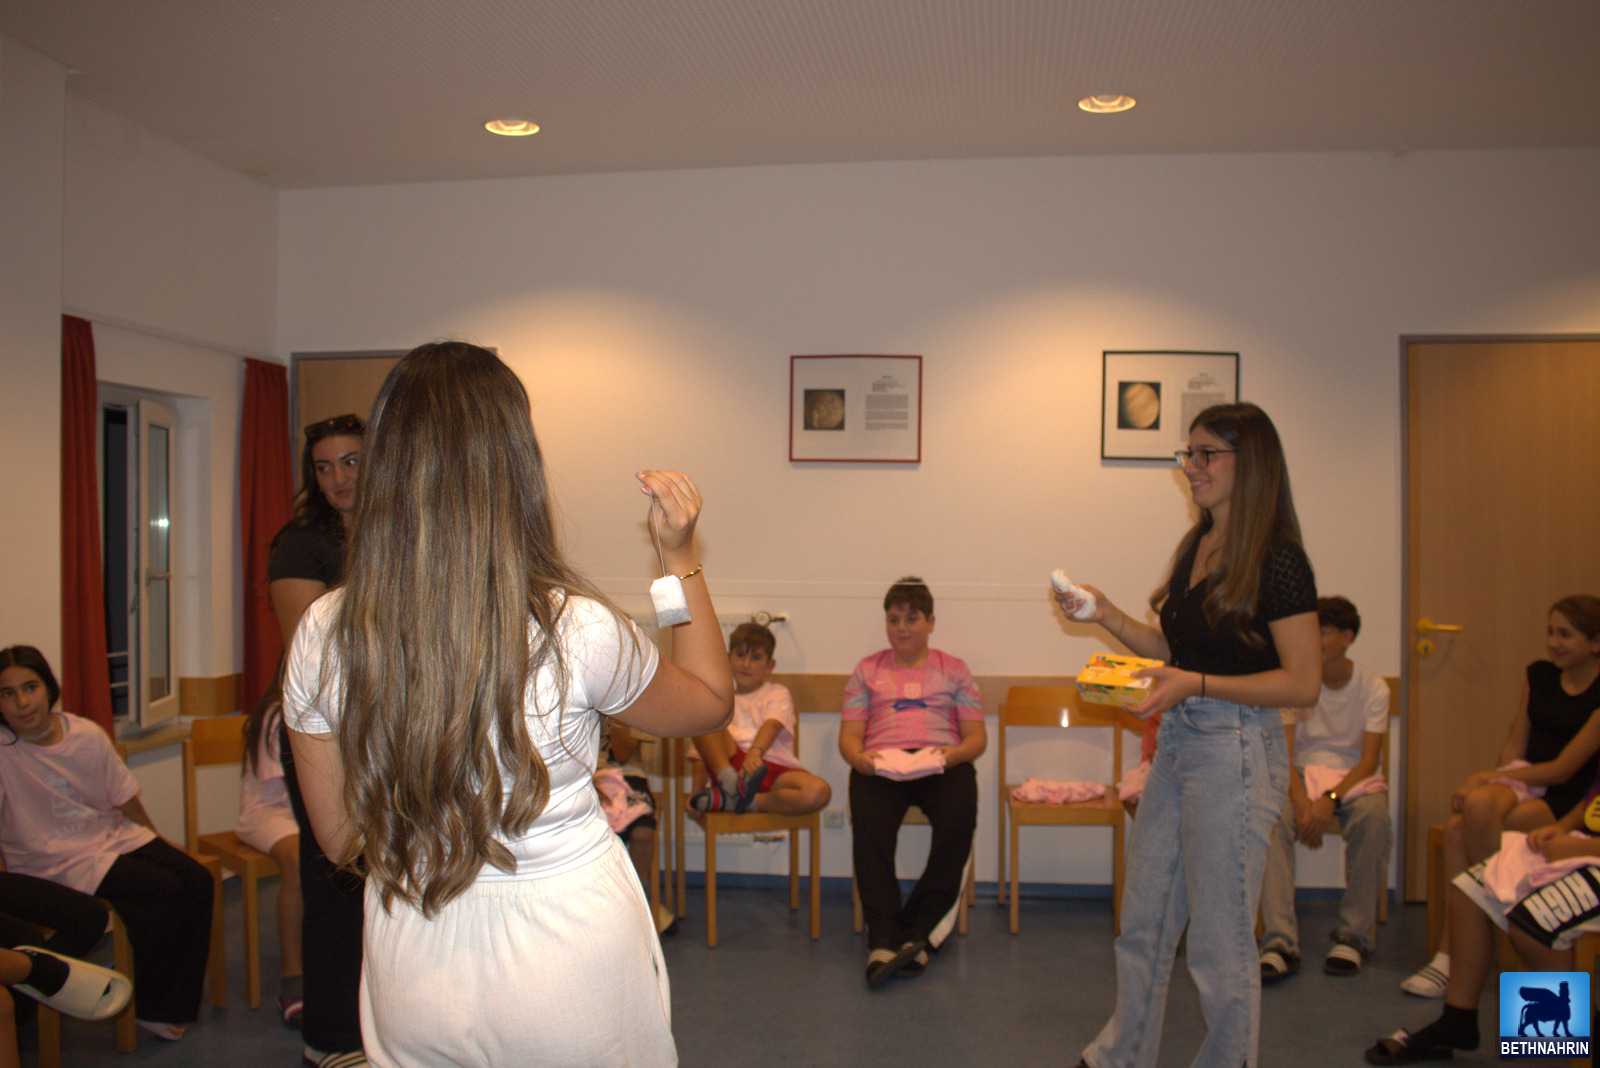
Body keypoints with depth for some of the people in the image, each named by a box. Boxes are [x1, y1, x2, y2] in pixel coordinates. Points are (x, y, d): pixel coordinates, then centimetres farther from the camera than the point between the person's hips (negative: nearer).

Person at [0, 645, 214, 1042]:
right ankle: (147, 1006, -1)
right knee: (164, 892, -24)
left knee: (197, 883, -13)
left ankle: (173, 1005, 1)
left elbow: (124, 798, 12)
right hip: (56, 861, -5)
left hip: (112, 835, 6)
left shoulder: (87, 735, -2)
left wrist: (158, 842, 19)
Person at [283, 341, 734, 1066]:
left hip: (413, 977, 3)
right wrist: (681, 557, 2)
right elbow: (712, 704, -1)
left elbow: (340, 839, -1)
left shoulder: (323, 636, -14)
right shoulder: (575, 632, -22)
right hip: (569, 949, -2)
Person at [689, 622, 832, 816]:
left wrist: (755, 751, -28)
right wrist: (697, 792, 2)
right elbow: (700, 756, 20)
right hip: (727, 765, 1)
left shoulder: (778, 693, 19)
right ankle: (731, 784, -34)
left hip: (773, 768, -1)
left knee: (820, 792, -32)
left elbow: (772, 726, -5)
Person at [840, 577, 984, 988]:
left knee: (959, 816, -34)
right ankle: (886, 941, -34)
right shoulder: (867, 669, 23)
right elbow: (849, 735, 13)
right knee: (869, 821, -34)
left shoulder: (953, 670, 22)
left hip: (941, 763, 0)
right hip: (880, 764, 0)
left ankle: (917, 928, -24)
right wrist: (858, 758, -12)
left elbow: (976, 736, 13)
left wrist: (953, 753, -11)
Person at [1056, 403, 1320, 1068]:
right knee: (1143, 924, 17)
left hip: (1237, 754, -8)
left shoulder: (1277, 562, -13)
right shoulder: (1196, 547, 11)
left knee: (1219, 941, 5)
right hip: (1176, 745, 8)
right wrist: (1106, 615, 6)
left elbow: (1302, 684, -16)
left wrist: (1197, 684, -23)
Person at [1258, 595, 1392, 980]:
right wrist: (1300, 799, -27)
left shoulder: (1373, 687, -2)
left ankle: (1353, 935, -20)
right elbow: (1283, 754, -7)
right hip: (1302, 774, 1)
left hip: (1355, 776, 0)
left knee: (1373, 816, -36)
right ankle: (1281, 942, -36)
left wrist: (1331, 798, -29)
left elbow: (1369, 759, -10)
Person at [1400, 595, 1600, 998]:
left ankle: (1450, 955, -17)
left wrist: (1487, 778, -15)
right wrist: (1491, 780, -8)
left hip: (1567, 803, -5)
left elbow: (1564, 769, -12)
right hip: (1523, 780, 5)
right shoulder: (1539, 674, 12)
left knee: (1460, 828, -31)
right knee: (1466, 817, -30)